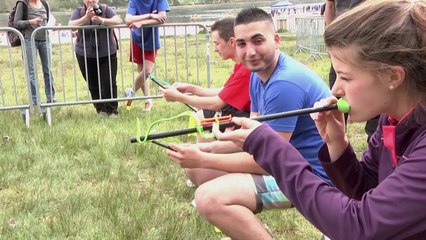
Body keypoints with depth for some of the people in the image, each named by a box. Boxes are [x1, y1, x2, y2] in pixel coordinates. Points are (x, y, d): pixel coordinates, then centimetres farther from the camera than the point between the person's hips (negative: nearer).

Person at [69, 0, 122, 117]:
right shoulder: (79, 11, 4)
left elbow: (118, 20, -14)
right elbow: (71, 25, -12)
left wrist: (102, 20, -29)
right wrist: (86, 17, -25)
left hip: (107, 54, -1)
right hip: (85, 56, 1)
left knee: (109, 83, -7)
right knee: (93, 85, 5)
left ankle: (112, 110, 6)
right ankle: (100, 109, 22)